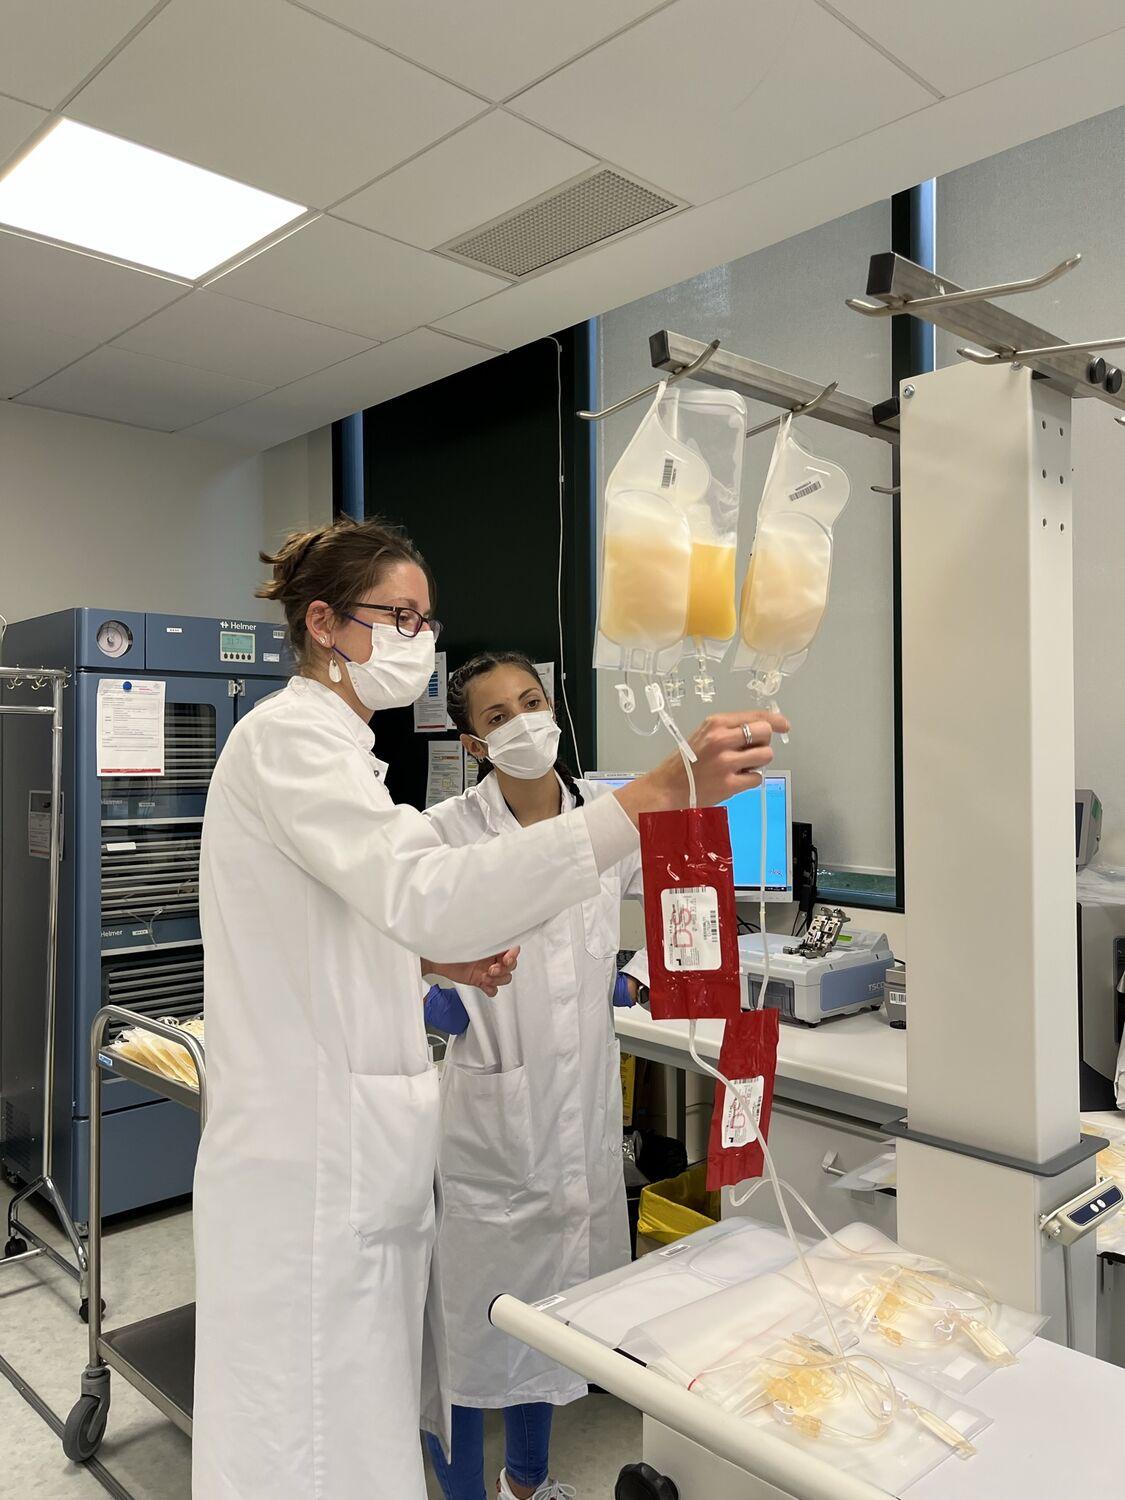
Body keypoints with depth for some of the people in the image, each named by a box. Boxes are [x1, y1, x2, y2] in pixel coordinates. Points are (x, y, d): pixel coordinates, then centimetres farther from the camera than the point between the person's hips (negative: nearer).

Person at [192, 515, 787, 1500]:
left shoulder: (326, 742, 15)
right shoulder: (289, 737, -17)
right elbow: (429, 893, -34)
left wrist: (438, 959, 3)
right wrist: (663, 793, -39)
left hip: (358, 1152, 9)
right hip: (312, 1166, -9)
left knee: (377, 1413, 19)